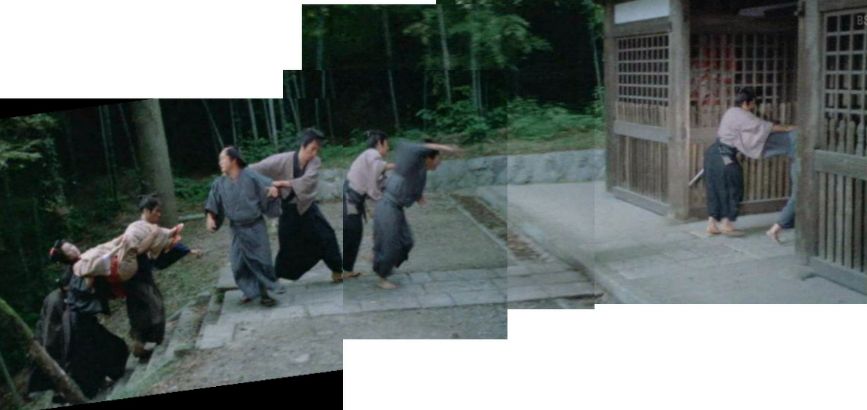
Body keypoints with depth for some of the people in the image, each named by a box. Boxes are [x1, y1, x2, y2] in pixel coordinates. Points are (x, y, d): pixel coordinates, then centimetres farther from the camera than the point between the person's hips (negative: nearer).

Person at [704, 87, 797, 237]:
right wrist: (786, 128, -3)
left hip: (714, 152, 10)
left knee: (716, 190, 11)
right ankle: (727, 225, 4)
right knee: (731, 189, 0)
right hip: (723, 156, -10)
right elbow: (763, 126, -12)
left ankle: (712, 224, 13)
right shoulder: (742, 115, -11)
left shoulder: (732, 112, 18)